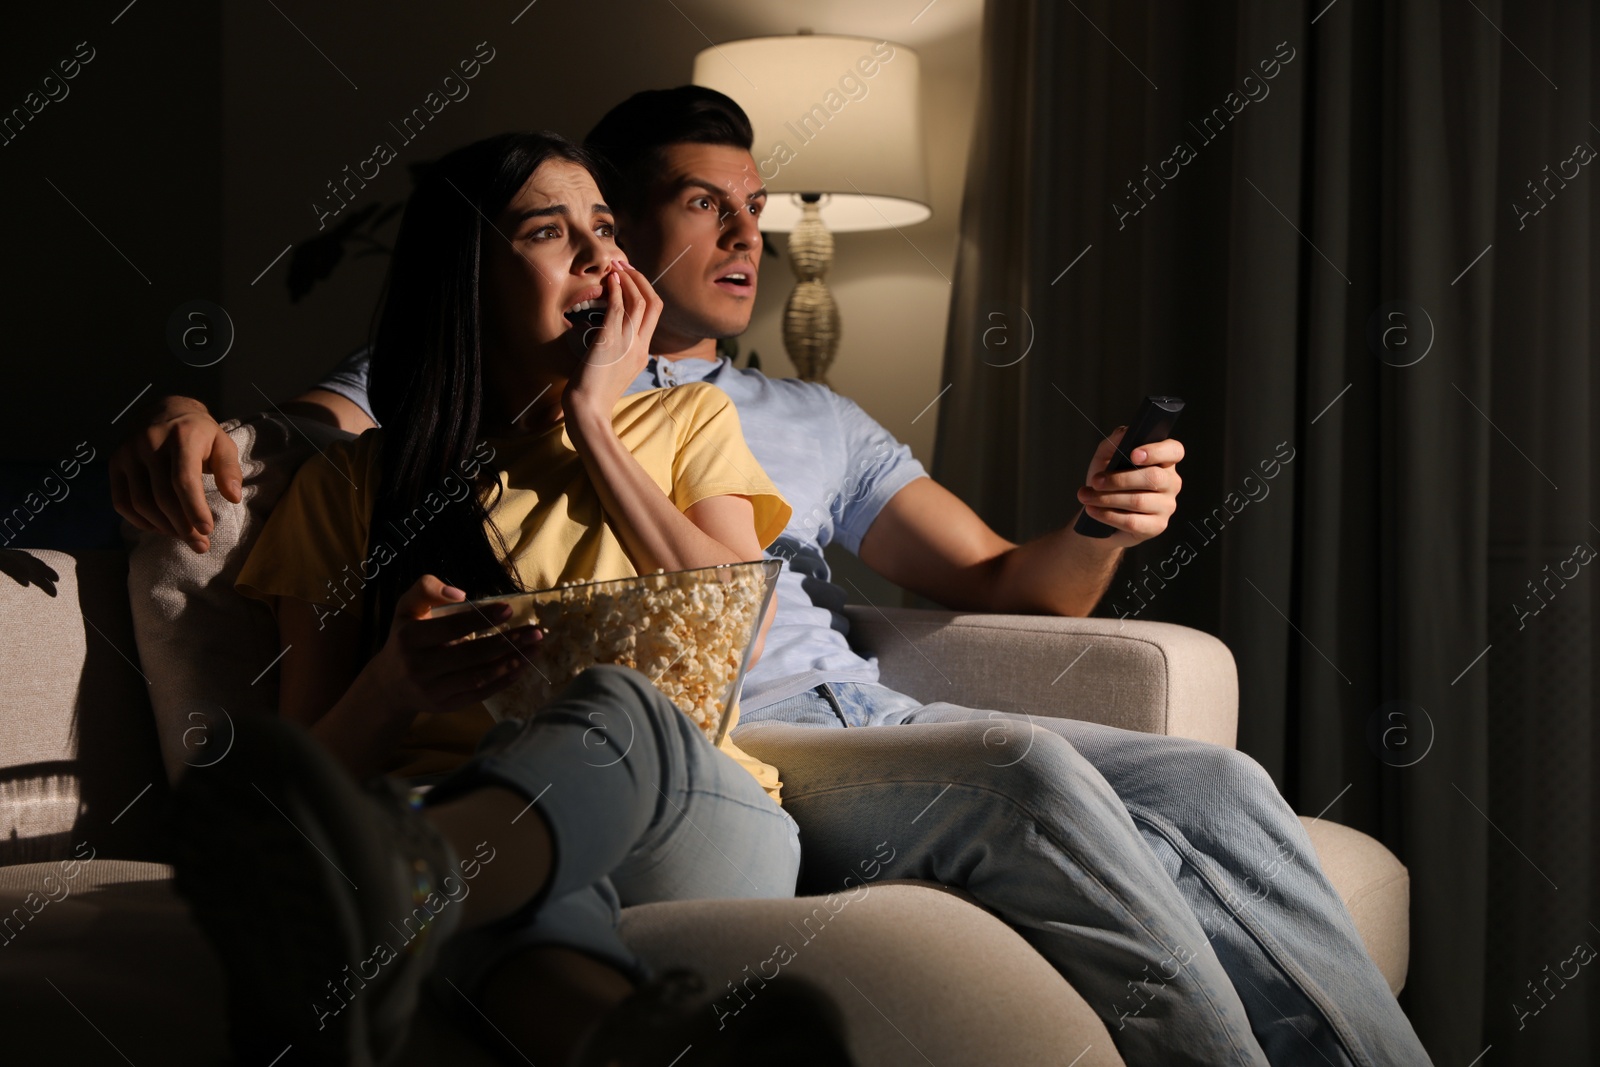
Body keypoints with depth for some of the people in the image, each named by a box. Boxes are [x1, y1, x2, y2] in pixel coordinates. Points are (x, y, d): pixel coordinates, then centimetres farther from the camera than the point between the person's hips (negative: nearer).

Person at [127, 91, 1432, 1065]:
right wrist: (190, 418, -20)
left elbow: (1005, 588, 23)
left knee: (1217, 786, -15)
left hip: (878, 718, 6)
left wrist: (1100, 527, 0)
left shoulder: (817, 423, 27)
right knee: (1027, 771, -31)